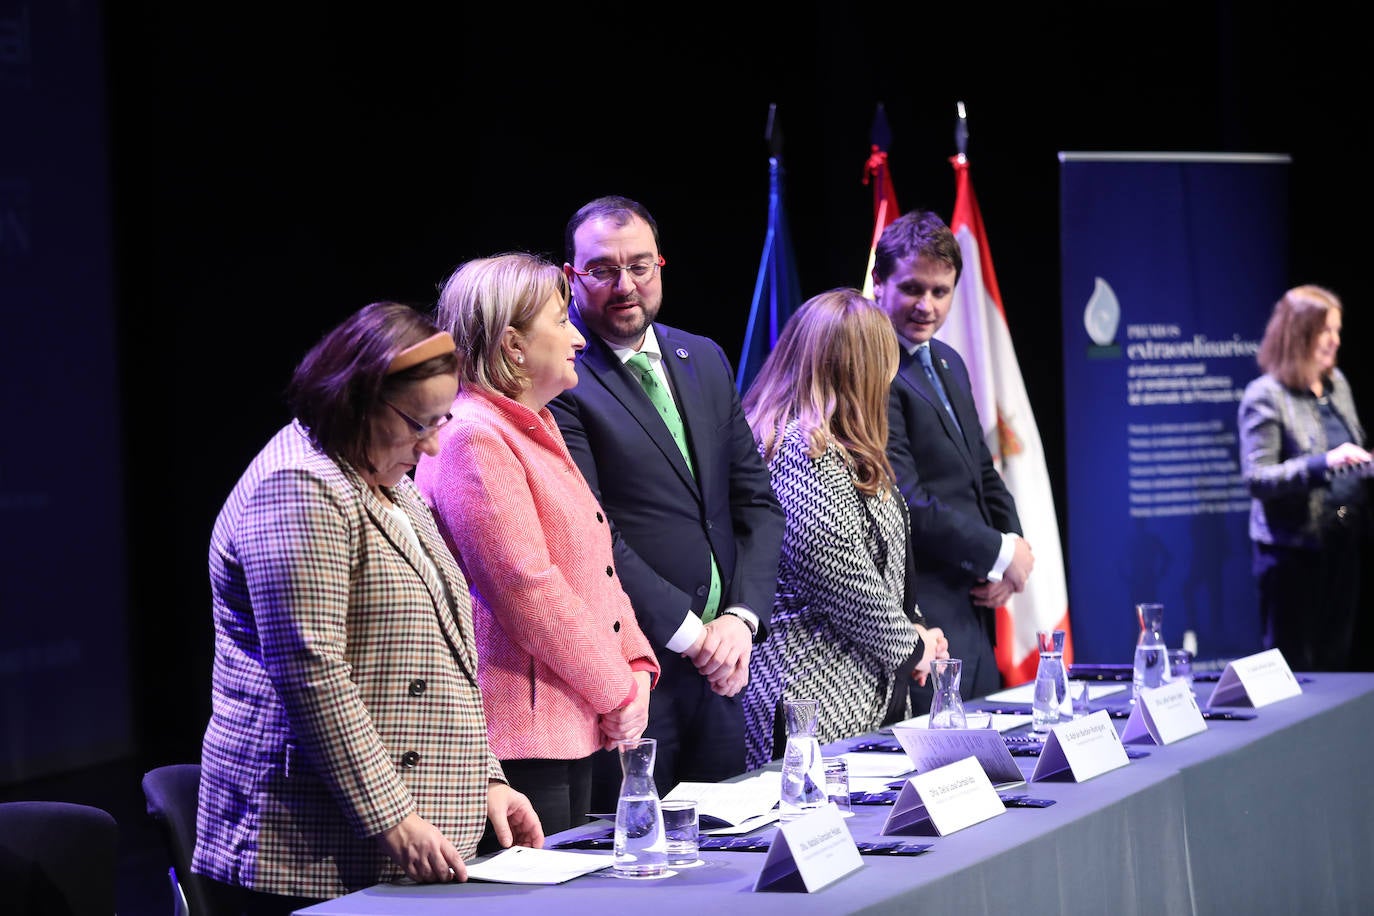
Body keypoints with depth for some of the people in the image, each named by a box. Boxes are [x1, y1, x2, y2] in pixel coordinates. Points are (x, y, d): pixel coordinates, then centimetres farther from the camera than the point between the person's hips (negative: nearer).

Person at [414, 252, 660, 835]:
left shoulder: (536, 431, 19)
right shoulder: (473, 440, -14)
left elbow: (595, 561, 20)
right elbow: (527, 588, -18)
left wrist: (635, 667, 6)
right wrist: (617, 694, -12)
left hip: (573, 724, 10)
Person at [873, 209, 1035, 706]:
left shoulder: (949, 363, 17)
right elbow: (905, 504, -20)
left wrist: (1012, 554, 4)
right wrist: (1000, 553, -11)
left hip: (973, 608, 9)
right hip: (921, 619, -9)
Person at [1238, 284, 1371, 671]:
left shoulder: (1337, 384, 10)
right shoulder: (1265, 396, -10)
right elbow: (1256, 478, -17)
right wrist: (1324, 464, -28)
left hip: (1342, 542, 7)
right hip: (1293, 548, -6)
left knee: (1337, 660, 10)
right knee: (1293, 667, -1)